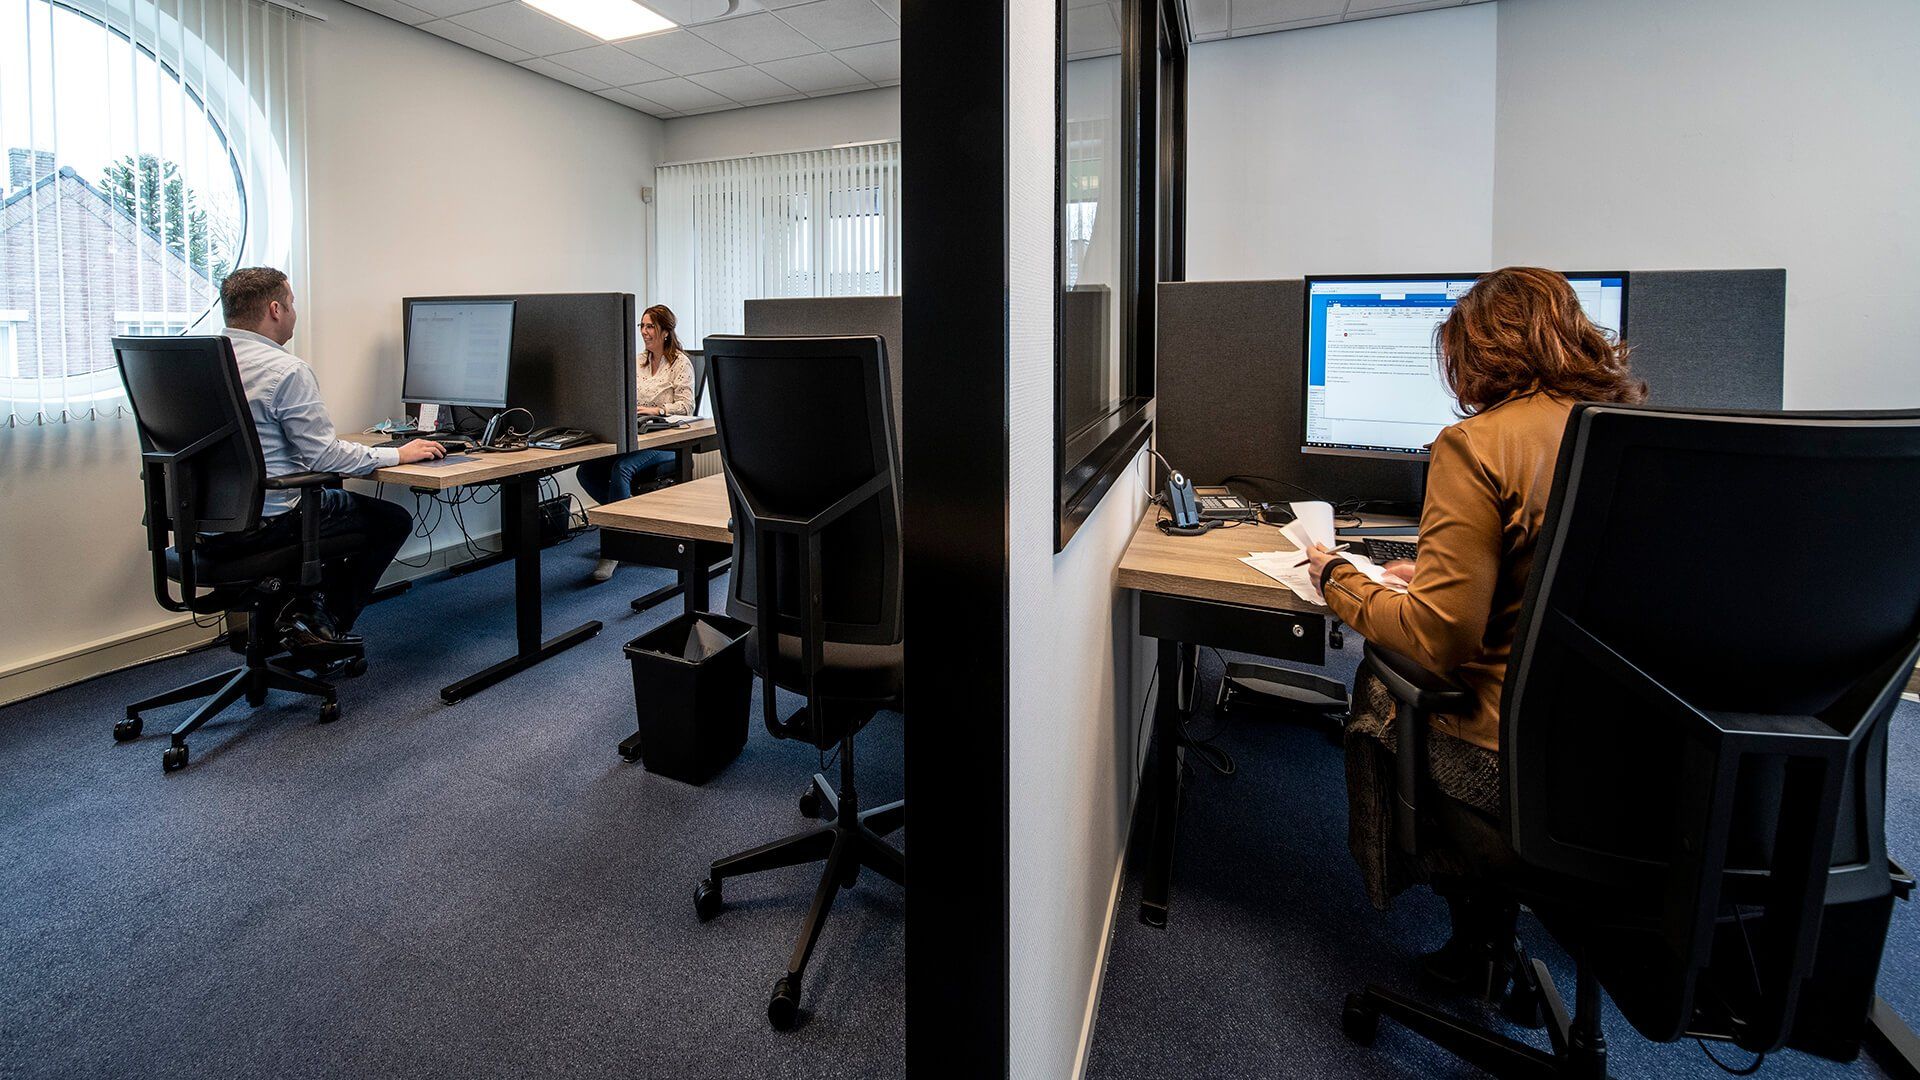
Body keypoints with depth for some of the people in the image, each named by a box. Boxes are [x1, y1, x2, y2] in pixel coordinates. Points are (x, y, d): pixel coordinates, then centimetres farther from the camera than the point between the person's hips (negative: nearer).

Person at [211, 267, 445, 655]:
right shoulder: (287, 370, -18)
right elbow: (325, 457, -19)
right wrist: (398, 454, -7)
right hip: (262, 524, -9)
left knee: (332, 497, 32)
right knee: (392, 520, 9)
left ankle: (302, 607, 24)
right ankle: (321, 623, 13)